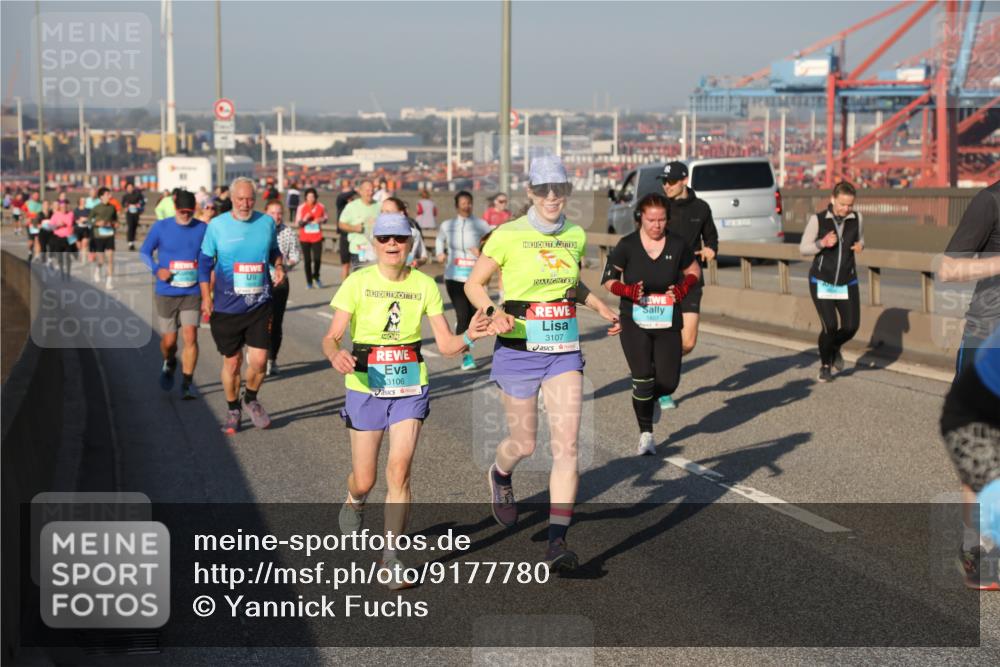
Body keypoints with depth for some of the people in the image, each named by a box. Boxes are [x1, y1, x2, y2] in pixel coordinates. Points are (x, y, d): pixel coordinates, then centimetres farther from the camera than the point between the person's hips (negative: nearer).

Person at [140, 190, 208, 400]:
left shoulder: (203, 229, -1)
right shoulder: (161, 227, -2)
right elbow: (144, 252, 4)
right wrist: (157, 270, -12)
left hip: (192, 293, 0)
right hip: (166, 293, 0)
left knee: (190, 336, -14)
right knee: (168, 341, 6)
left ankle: (187, 383, -4)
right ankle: (169, 364, 41)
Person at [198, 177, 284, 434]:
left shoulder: (267, 223, 2)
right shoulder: (217, 225, -3)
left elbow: (274, 251, 19)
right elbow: (205, 263, 4)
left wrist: (278, 266, -3)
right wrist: (206, 297, -1)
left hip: (260, 306, 1)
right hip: (226, 307, -1)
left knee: (259, 360, -5)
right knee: (231, 361, 8)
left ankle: (251, 399, 25)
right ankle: (233, 410, 28)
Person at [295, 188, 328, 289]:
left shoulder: (321, 207, -2)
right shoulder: (301, 208, -5)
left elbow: (326, 218, 12)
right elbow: (297, 224, 0)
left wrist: (322, 220, -10)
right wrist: (304, 220, -20)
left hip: (317, 237, 0)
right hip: (304, 238, 0)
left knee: (317, 259, -8)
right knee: (307, 260, 1)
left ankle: (316, 276, 21)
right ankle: (309, 281, 14)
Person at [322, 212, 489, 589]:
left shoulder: (424, 285, -2)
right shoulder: (358, 282, -8)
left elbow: (445, 344, -2)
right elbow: (331, 337, -12)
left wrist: (469, 336, -23)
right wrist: (336, 355, -34)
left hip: (410, 388, 1)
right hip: (365, 387, -1)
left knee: (399, 469, -14)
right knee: (364, 481, 6)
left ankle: (391, 557, -2)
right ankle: (354, 503, 45)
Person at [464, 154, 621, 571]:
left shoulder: (576, 235, 6)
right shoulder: (508, 235, -9)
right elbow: (474, 284, -3)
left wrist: (601, 308, 11)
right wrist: (492, 313, -21)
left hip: (564, 351, 3)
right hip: (519, 349, -3)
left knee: (567, 445, -9)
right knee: (524, 443, 8)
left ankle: (557, 541, -7)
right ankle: (500, 476, 46)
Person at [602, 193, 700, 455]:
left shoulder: (678, 244, -2)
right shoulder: (627, 245, -7)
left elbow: (694, 271, 13)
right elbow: (608, 280, 0)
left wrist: (683, 289, -8)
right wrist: (628, 291, -20)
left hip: (668, 324, 2)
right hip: (635, 323, -2)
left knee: (668, 382, -2)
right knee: (643, 379, -10)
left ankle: (647, 398, 34)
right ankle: (645, 433, 10)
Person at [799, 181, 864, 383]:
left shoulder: (856, 218, -3)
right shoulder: (817, 219, -11)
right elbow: (803, 249, -4)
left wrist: (860, 246, -10)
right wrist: (822, 244, -23)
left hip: (847, 283, 3)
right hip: (821, 282, -3)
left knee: (851, 326, -5)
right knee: (830, 326, -13)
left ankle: (835, 348, 31)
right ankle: (825, 365, 15)